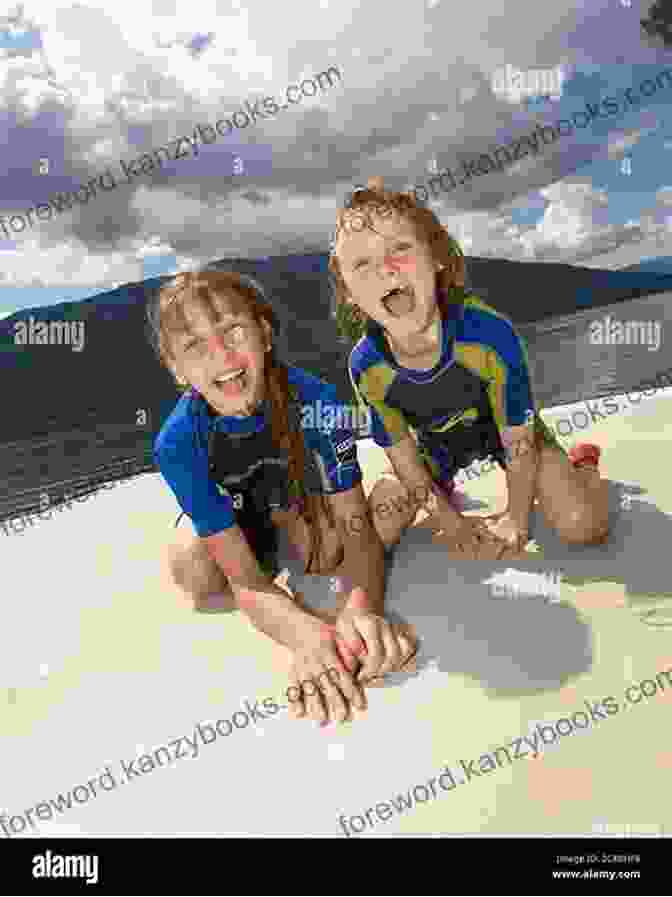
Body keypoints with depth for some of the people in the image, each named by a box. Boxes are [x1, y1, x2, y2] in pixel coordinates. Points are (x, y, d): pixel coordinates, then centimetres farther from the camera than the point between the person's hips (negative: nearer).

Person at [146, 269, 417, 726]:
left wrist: (362, 607, -56)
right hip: (232, 511, 0)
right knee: (190, 571, -24)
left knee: (329, 553, -27)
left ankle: (288, 519, 9)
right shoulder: (177, 444, -35)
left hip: (299, 486, 0)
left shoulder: (316, 398, -36)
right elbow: (244, 579, -35)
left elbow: (359, 533, -33)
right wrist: (308, 634, -56)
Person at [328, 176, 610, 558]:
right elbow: (402, 455, -12)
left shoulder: (490, 332, -39)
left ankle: (583, 464, 20)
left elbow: (518, 438, -23)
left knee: (584, 527, -16)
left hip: (505, 430, -2)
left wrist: (516, 521, -13)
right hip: (439, 444, 2)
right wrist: (450, 523, -7)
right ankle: (444, 487, 24)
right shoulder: (366, 367, -29)